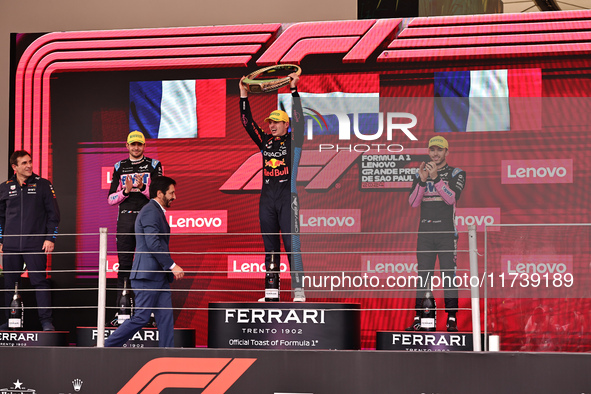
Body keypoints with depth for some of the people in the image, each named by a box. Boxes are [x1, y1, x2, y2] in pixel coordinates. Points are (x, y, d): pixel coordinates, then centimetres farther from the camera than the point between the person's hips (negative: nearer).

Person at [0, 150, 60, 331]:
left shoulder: (43, 185, 4)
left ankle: (46, 321, -5)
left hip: (36, 245, -3)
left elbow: (53, 213, 4)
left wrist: (50, 238, -4)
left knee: (40, 282, -6)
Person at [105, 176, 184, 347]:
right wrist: (172, 265, -21)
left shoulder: (157, 211, 21)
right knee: (141, 317, -7)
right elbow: (153, 243, -21)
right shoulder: (150, 211, -12)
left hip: (159, 276, 10)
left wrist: (170, 269, 21)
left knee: (166, 318, 4)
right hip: (147, 275, -10)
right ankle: (107, 347, 1)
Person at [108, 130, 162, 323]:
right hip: (125, 219, 2)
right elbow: (111, 199, 10)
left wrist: (143, 187, -18)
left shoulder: (153, 166, 7)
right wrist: (125, 191, -8)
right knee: (124, 265, 1)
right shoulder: (120, 167, 14)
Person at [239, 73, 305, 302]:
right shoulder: (265, 141, 15)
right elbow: (248, 123, 13)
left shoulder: (293, 141, 3)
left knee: (292, 244, -11)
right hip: (267, 197, 5)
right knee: (269, 247, 6)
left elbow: (298, 119, -9)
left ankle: (298, 290, -14)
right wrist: (244, 96, 7)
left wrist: (294, 90, -14)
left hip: (287, 196, -5)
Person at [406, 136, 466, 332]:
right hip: (425, 232, 3)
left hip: (447, 233, -3)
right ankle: (419, 320, 5)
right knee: (422, 276, 3)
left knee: (449, 275, -6)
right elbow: (413, 202, 2)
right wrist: (422, 180, -11)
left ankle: (452, 319, -3)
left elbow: (451, 198, -12)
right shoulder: (420, 174, 14)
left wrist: (436, 178, -20)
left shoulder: (456, 174, 4)